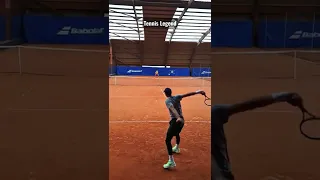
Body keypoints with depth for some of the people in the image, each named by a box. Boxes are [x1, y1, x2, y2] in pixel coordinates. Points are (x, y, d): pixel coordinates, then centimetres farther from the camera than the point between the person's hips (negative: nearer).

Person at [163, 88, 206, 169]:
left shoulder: (167, 101, -8)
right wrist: (198, 92, -10)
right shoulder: (176, 97, 9)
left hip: (175, 121, -8)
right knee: (177, 133, 37)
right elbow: (186, 94, -2)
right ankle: (177, 148, 62)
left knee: (168, 140, -10)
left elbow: (173, 109, -25)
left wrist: (178, 117, -41)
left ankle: (171, 161, -21)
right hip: (181, 120, 8)